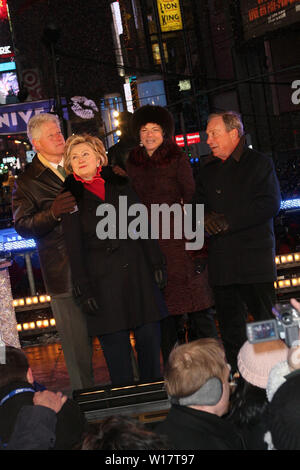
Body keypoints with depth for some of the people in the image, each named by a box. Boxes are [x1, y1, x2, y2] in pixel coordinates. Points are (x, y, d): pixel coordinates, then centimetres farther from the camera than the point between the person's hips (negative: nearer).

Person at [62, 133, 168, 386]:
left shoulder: (120, 187, 12)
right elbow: (74, 247, -1)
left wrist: (156, 263, 5)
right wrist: (83, 289, -6)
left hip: (138, 273, 3)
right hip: (104, 281, -3)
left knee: (149, 338, 5)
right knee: (115, 345, 0)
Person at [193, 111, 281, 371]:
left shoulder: (260, 163, 0)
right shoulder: (208, 171, 18)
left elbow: (270, 204, -11)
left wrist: (229, 220, -15)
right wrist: (205, 218, -8)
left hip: (255, 259, -5)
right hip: (221, 261, 5)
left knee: (267, 320, -3)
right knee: (230, 328, 9)